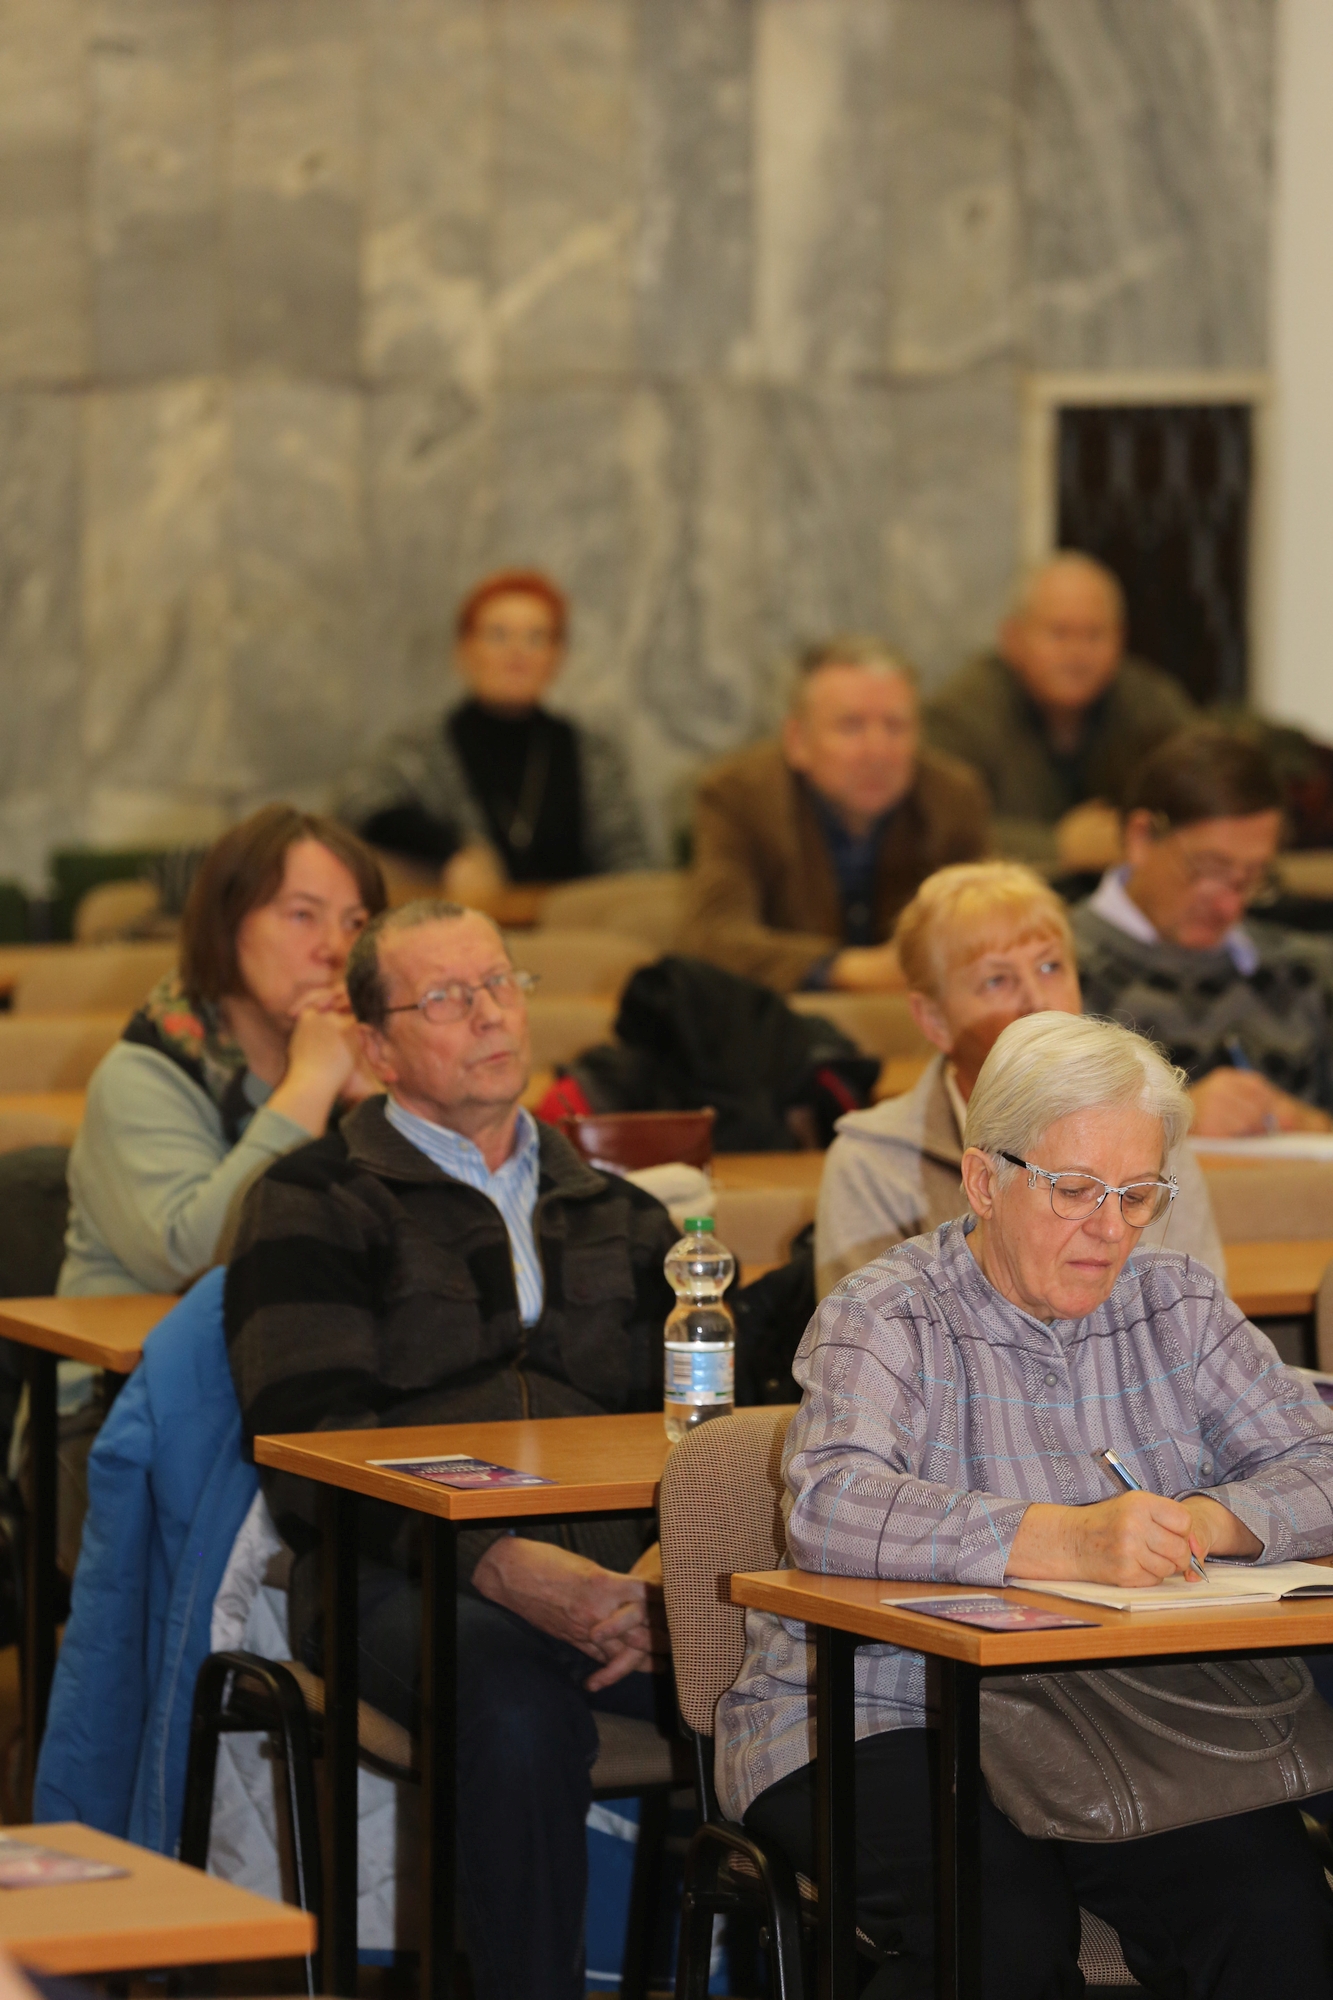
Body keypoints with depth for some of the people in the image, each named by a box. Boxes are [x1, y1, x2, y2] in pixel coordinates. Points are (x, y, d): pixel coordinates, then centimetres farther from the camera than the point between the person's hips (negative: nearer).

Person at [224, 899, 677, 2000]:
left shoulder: (618, 1217, 27)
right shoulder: (314, 1207, 12)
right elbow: (311, 1444, -3)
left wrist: (671, 1561, -9)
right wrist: (499, 1564, -19)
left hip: (612, 1568, 4)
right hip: (400, 1570, -3)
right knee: (517, 1695, -38)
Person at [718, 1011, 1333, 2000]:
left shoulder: (1179, 1307, 11)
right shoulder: (887, 1316, -5)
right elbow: (831, 1508, -24)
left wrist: (1206, 1523, -20)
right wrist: (1063, 1540, -37)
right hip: (880, 1723, -4)